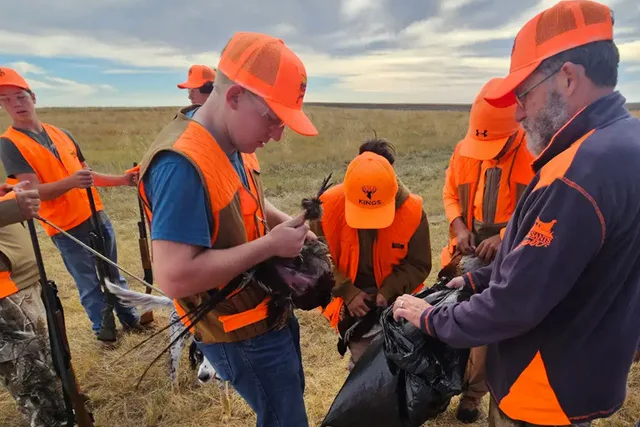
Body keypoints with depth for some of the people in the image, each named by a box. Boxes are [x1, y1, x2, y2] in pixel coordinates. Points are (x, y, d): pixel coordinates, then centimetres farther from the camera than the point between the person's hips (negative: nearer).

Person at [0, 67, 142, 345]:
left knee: (113, 273, 16)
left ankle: (129, 317, 32)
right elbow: (35, 191, -16)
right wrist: (71, 182, -34)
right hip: (67, 228, -5)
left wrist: (122, 180, 4)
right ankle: (102, 328, 25)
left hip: (96, 216, 5)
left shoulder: (61, 133, 10)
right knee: (89, 283, 5)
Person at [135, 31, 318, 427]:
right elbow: (174, 277, -35)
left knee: (292, 395, 31)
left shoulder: (237, 144, -2)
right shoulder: (182, 164, -31)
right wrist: (271, 244, -29)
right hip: (242, 333, -9)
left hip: (269, 311, 9)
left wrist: (287, 223, -4)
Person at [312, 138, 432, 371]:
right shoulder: (329, 205, -21)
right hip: (350, 303, 0)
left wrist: (389, 291, -20)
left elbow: (419, 265, -8)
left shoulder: (412, 209, -19)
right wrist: (347, 292, -17)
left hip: (393, 302, 1)